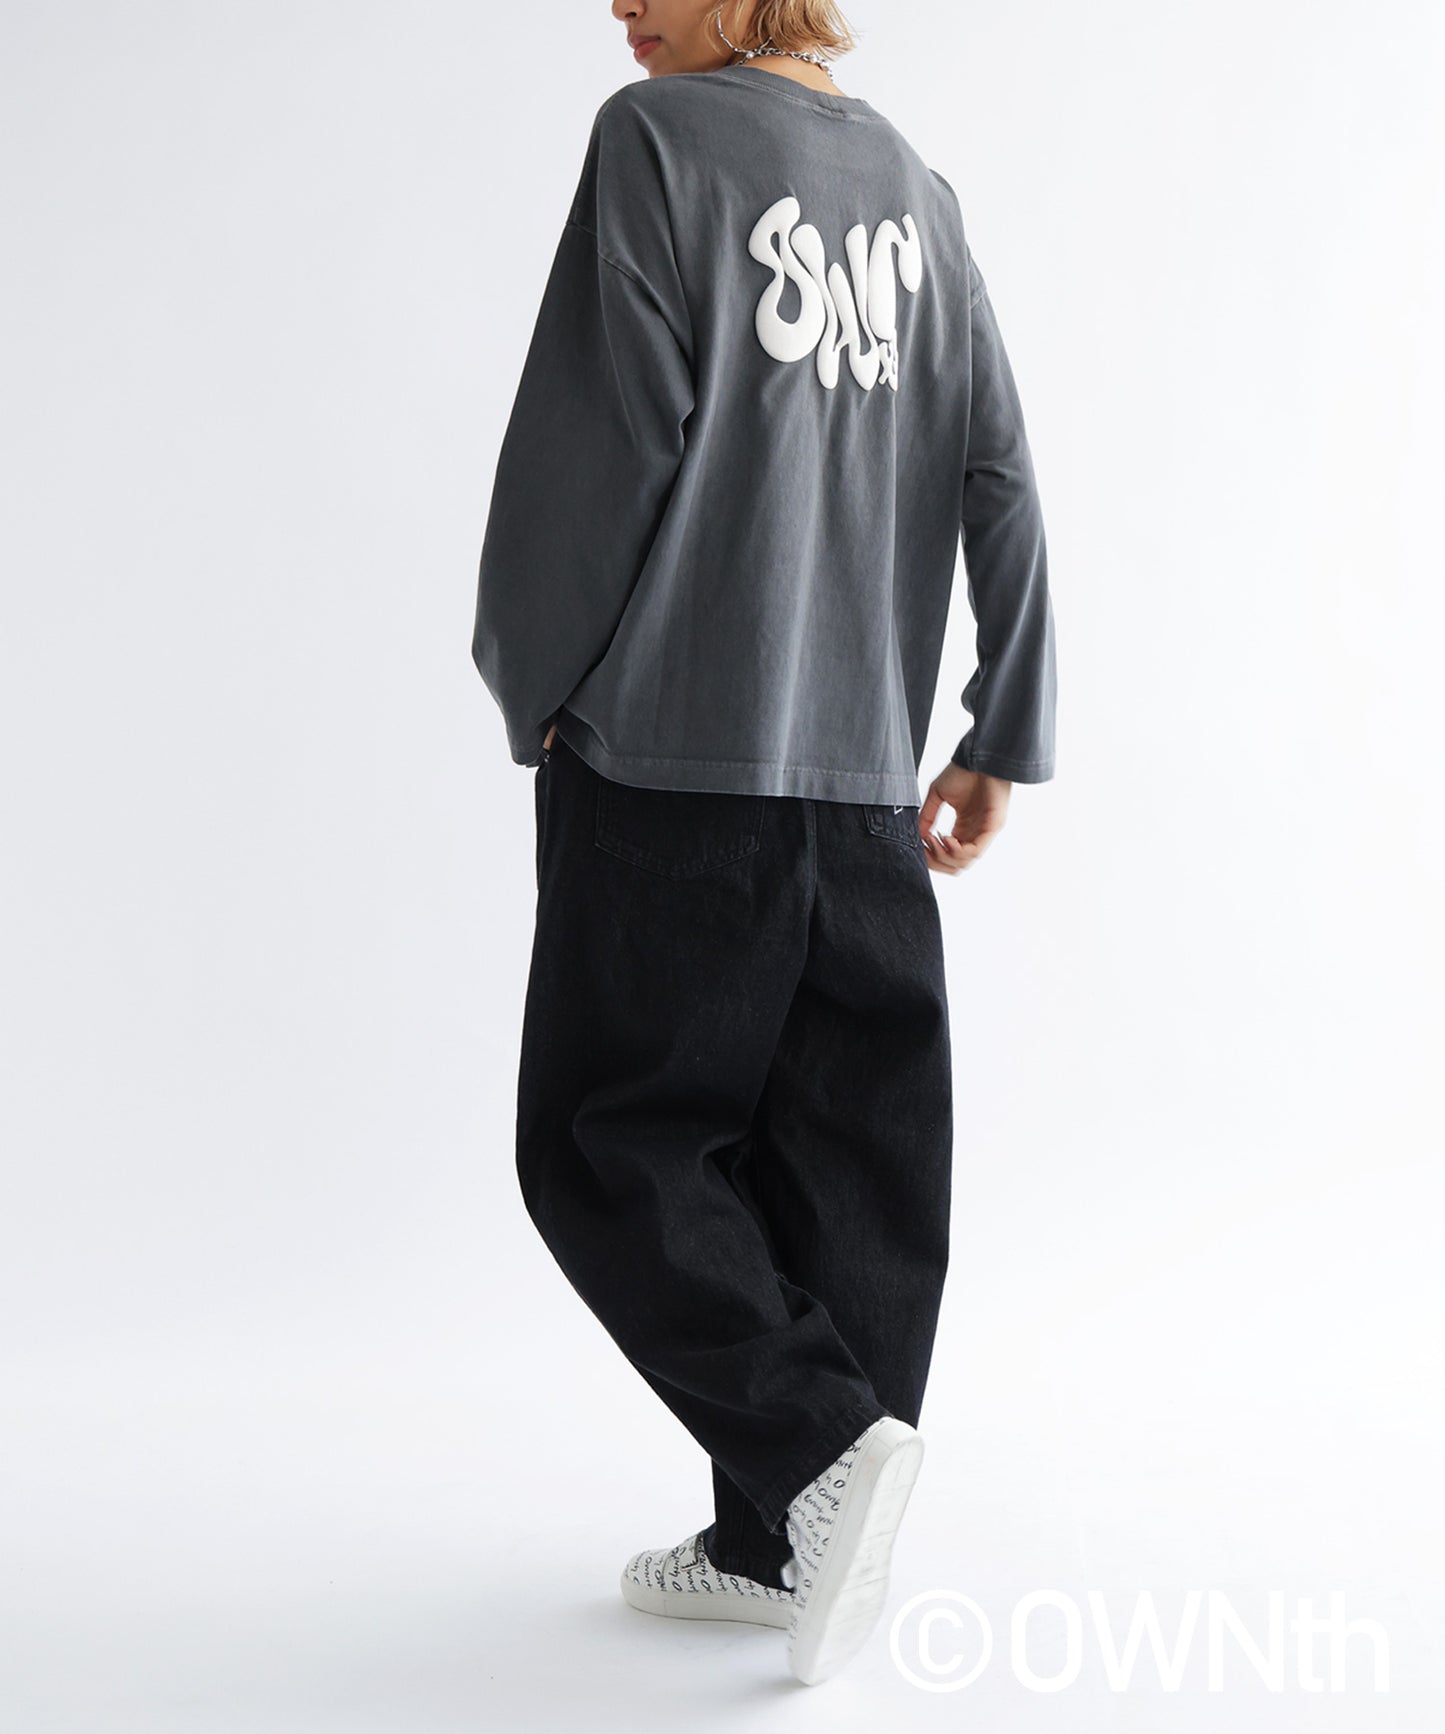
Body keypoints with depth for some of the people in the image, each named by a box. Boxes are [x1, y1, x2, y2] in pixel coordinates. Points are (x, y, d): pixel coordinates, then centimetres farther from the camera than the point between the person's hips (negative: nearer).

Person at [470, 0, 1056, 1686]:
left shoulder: (658, 141, -4)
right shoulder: (916, 190, 14)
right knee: (847, 1150, 9)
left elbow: (596, 438, -11)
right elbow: (997, 479, 11)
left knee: (607, 1139, 5)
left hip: (671, 748, -6)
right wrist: (1003, 737, 15)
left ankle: (824, 1437, -9)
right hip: (863, 773, 6)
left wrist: (532, 686, 1)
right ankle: (777, 1546, 16)